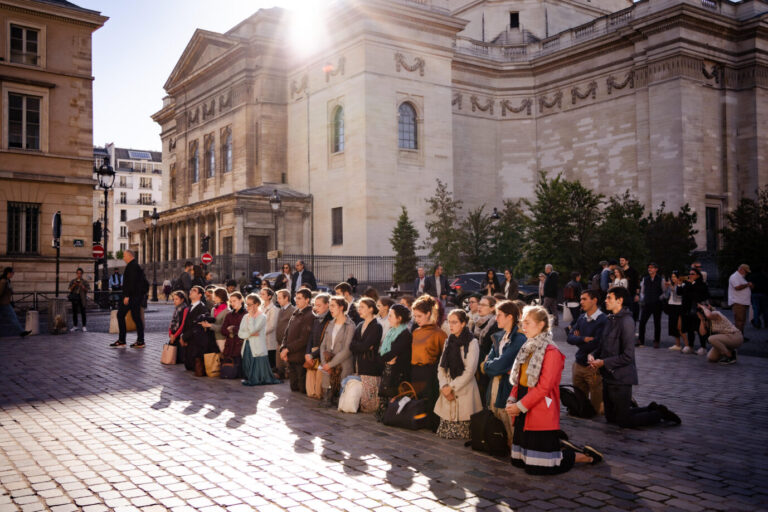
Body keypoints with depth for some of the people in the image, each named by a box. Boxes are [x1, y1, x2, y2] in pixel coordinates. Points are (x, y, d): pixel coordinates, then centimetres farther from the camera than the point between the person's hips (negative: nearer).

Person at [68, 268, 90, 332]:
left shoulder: (85, 281, 5)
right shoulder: (73, 281, 10)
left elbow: (87, 289, 0)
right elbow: (70, 290, 6)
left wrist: (82, 286, -14)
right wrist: (74, 285, -10)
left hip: (82, 298, -2)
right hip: (74, 298, 2)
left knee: (83, 312, -4)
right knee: (74, 312, 4)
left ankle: (84, 326, -1)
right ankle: (75, 326, 13)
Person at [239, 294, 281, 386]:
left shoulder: (262, 317, -7)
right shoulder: (245, 317, 11)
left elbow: (252, 330, -20)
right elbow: (240, 334, 4)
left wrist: (251, 316, -13)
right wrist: (250, 334, -13)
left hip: (258, 350, -6)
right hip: (247, 348, 6)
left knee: (258, 377, -3)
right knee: (248, 375, 9)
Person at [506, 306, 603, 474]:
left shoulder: (551, 352, -14)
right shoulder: (528, 348, 13)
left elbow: (544, 386, -19)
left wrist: (521, 406, -17)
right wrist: (512, 400, 1)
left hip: (541, 414, -8)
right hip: (524, 414, 9)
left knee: (539, 466, -7)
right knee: (518, 461, 13)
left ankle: (585, 456, 13)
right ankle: (559, 445, 30)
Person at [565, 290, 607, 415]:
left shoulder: (603, 320, -15)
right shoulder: (581, 318, 6)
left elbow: (595, 344, -20)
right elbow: (570, 338, 0)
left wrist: (578, 339, -4)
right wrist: (584, 339, -18)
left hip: (593, 367, -6)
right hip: (578, 364, 6)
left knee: (597, 408, 2)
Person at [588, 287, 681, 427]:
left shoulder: (626, 321, -19)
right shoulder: (611, 319, 10)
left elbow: (627, 356, -23)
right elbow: (603, 346, 16)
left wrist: (603, 362, -19)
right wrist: (593, 355, -4)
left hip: (621, 378, -9)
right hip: (609, 377, 9)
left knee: (623, 421, 3)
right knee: (611, 418, 20)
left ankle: (660, 414, 18)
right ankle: (652, 410, 30)